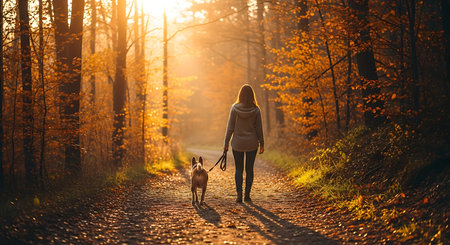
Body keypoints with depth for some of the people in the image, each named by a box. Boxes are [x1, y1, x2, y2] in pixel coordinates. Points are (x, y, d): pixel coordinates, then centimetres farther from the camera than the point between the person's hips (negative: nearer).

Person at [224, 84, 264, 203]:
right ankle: (247, 195, 12)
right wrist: (261, 144, 7)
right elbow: (259, 129, -3)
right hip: (252, 144, 0)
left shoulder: (234, 108, -8)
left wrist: (226, 143, 2)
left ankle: (239, 194, -3)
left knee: (238, 169, 9)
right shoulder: (256, 110, -7)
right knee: (249, 169, 11)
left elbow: (230, 127, -6)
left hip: (238, 144, 0)